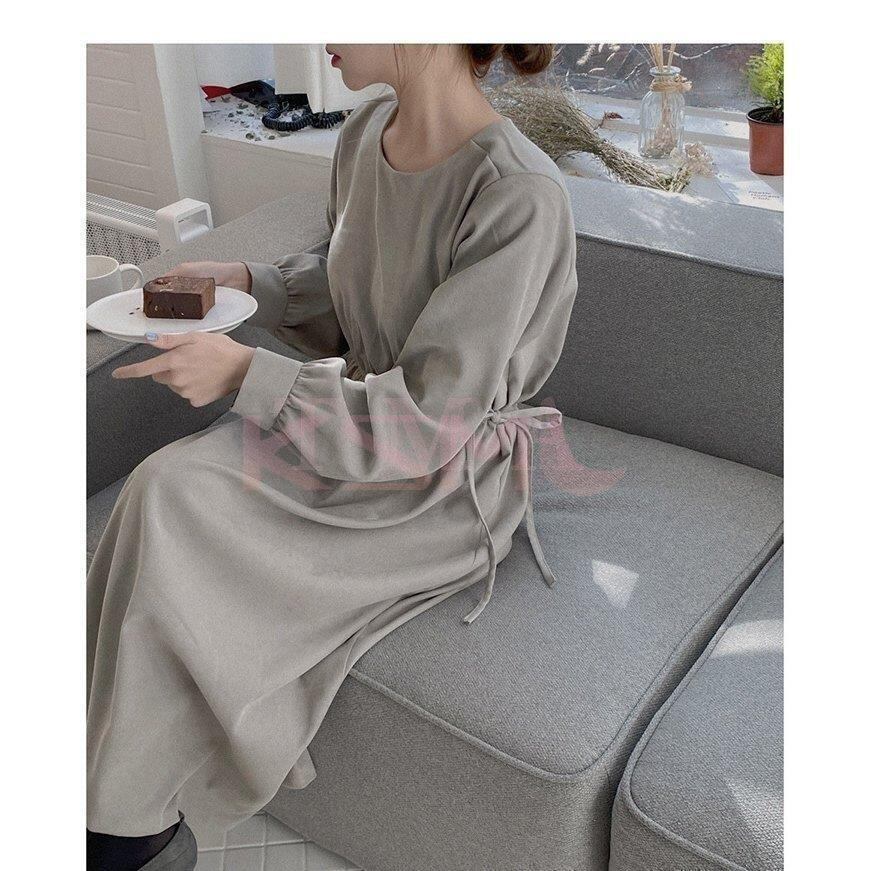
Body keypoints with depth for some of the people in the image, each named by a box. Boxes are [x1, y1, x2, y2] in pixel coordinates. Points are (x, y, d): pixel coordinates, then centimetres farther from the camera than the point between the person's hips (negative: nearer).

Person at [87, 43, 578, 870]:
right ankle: (125, 789, 0)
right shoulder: (365, 134, -2)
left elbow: (428, 418, -23)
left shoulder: (519, 195, -26)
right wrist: (245, 278, 0)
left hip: (445, 481, -7)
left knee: (177, 518, -19)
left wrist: (249, 373, -23)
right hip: (362, 412, 7)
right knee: (166, 489, -17)